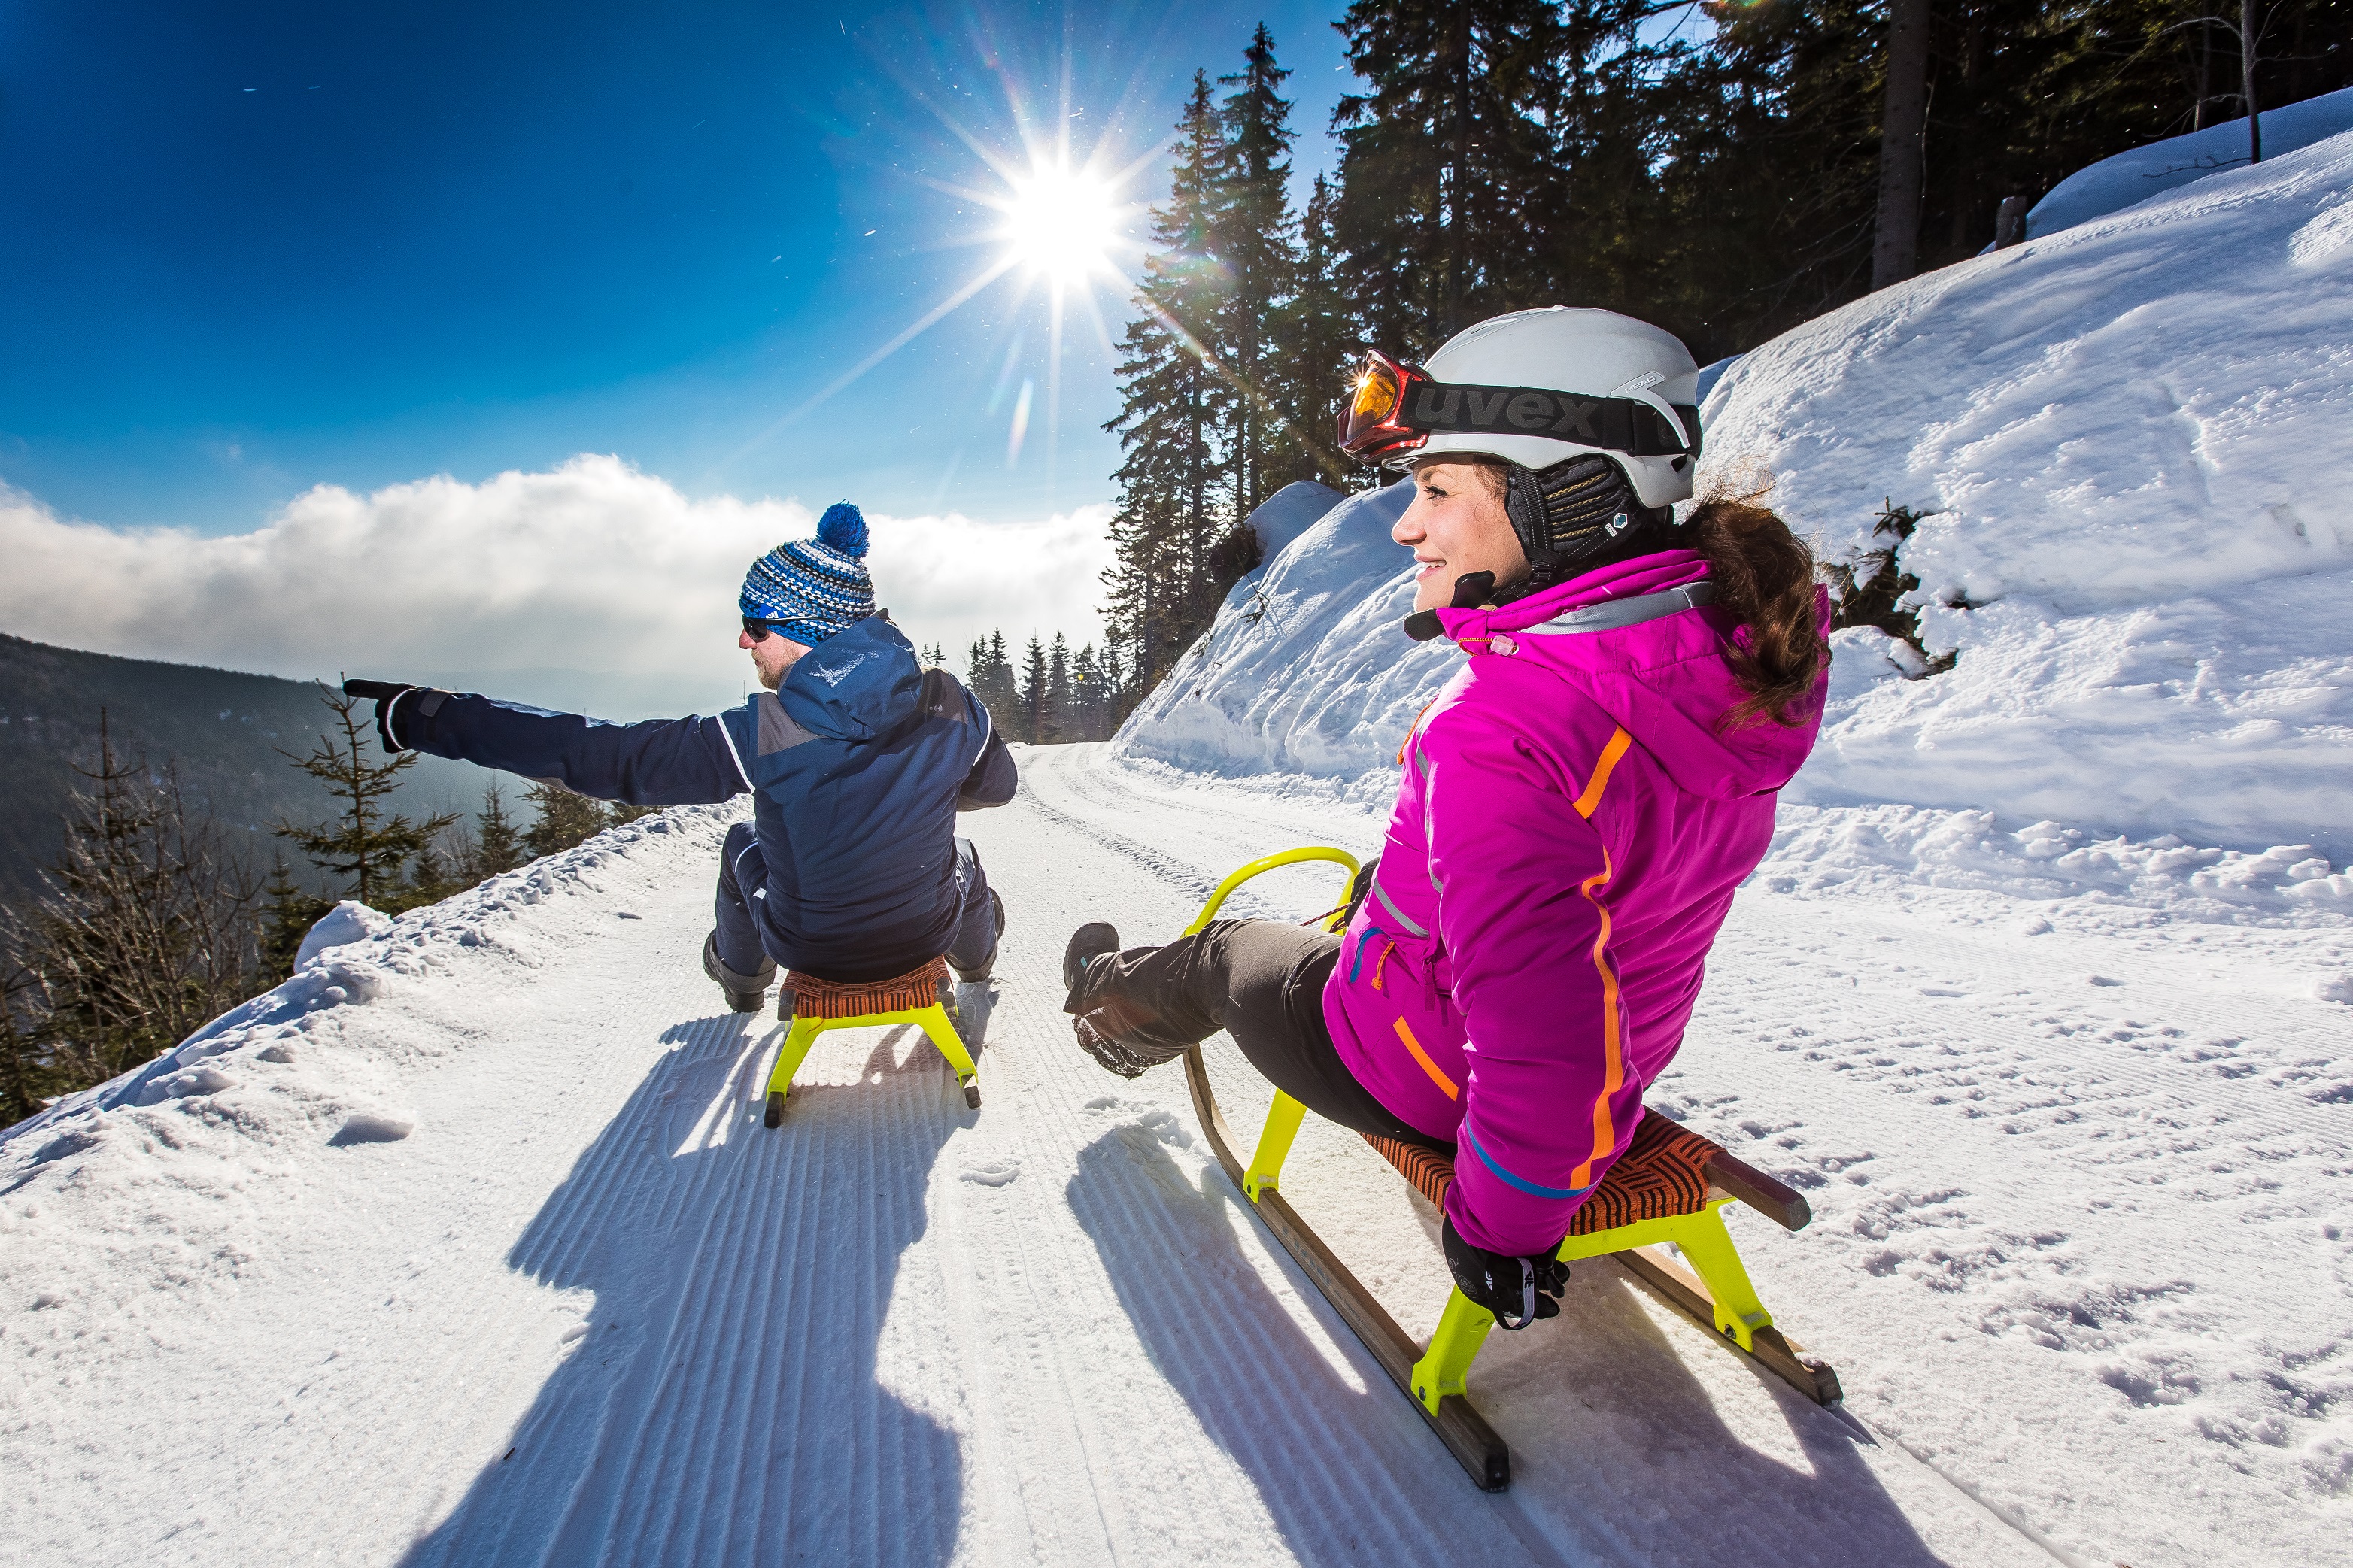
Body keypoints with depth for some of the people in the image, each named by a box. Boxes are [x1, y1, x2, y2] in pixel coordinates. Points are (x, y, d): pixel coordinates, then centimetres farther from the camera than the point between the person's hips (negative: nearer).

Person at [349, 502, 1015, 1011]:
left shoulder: (764, 735, -27)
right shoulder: (951, 707, -19)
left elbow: (600, 755, -22)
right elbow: (996, 786, 1)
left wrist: (430, 718, -13)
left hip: (809, 948, -1)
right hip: (926, 934, 1)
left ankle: (741, 978, 57)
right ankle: (975, 959, 68)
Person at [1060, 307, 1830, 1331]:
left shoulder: (1499, 731, -39)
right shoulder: (1737, 640, -11)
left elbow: (1541, 1040, -40)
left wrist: (1502, 1228, -21)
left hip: (1424, 1072, -6)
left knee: (1226, 953, 25)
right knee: (1385, 888, 34)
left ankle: (1116, 1011, 58)